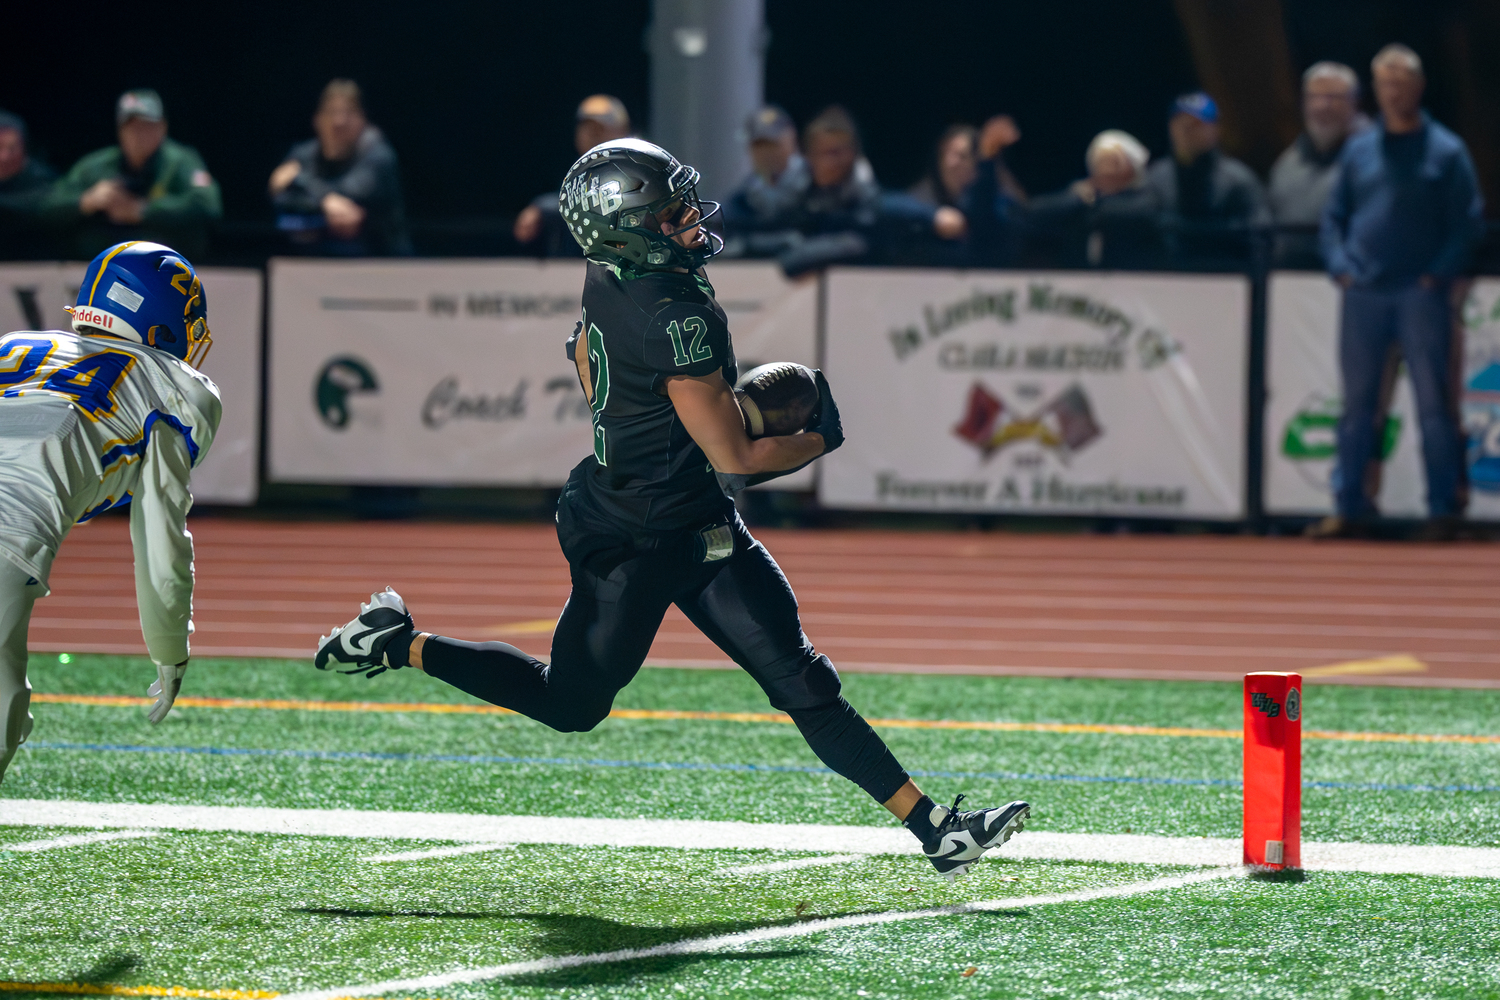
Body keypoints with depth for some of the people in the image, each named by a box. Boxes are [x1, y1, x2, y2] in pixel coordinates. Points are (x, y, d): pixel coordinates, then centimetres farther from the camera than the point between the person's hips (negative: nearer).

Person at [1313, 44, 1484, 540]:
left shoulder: (1446, 151, 3)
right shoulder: (1359, 150, 13)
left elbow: (1469, 221, 0)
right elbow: (1334, 216, 16)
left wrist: (1440, 272, -10)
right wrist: (1340, 265, 1)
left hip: (1421, 295, -3)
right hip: (1363, 297, 3)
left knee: (1434, 404, -3)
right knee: (1356, 404, 4)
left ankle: (1443, 511, 0)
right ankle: (1349, 508, 9)